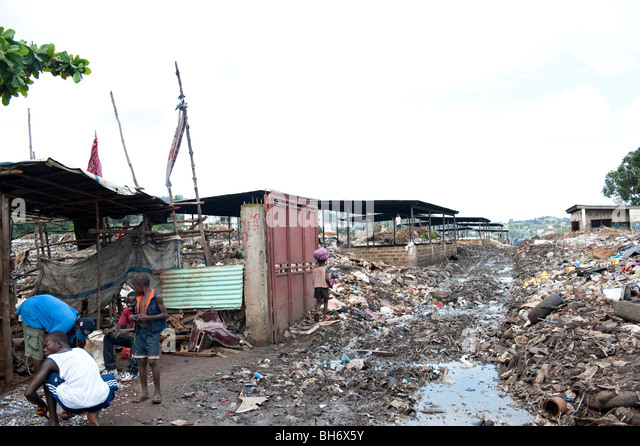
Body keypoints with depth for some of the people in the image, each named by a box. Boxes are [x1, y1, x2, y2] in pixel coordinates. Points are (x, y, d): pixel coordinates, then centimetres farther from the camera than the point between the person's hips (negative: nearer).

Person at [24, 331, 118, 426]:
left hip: (73, 405, -3)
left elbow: (28, 392, 5)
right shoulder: (86, 352, 20)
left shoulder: (51, 361, 8)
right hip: (100, 401, 3)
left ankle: (53, 421, 19)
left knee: (47, 375, 21)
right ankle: (93, 413, 13)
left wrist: (42, 406, 25)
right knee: (111, 379, 37)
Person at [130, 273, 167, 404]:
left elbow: (164, 314, -8)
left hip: (152, 332, -7)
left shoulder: (156, 297, -7)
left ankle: (157, 392, -1)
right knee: (141, 362, 7)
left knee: (152, 362, -10)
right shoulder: (139, 299, 14)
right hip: (140, 332, 7)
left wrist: (148, 318, -18)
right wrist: (134, 317, 3)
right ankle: (145, 392, 15)